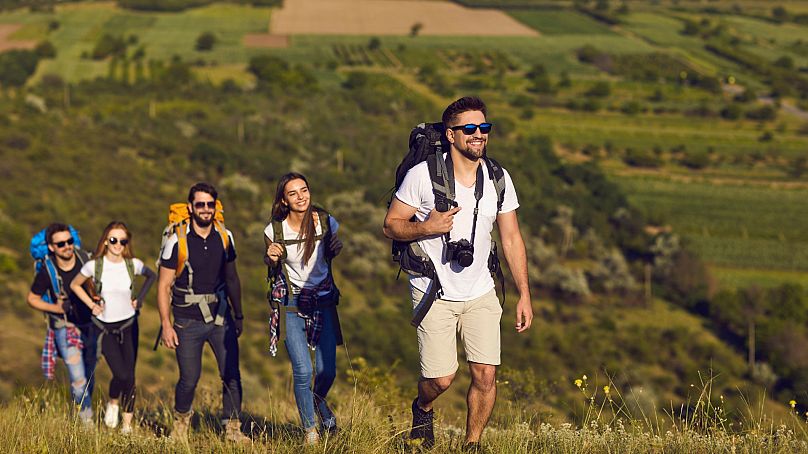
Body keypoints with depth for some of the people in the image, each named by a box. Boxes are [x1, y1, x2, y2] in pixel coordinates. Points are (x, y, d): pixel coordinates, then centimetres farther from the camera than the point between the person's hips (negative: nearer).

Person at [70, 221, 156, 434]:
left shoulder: (133, 264, -7)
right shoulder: (94, 265, -11)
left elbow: (152, 276, 14)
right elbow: (75, 285, 6)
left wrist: (139, 299, 4)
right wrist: (91, 304, -2)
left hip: (128, 325, 2)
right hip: (105, 327, -2)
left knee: (130, 377, -1)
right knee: (121, 374, -15)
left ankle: (127, 424, 11)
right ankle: (113, 403, 18)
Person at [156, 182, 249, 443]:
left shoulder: (224, 237, 3)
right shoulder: (177, 241, -9)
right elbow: (164, 285, -5)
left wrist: (238, 315, 15)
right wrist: (166, 325, -10)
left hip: (221, 318, 3)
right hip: (188, 322, -3)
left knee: (231, 375, -5)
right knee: (189, 379, 1)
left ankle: (232, 429, 4)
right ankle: (181, 420, 28)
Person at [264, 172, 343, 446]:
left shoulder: (327, 223, -5)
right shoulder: (274, 231, -9)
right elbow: (272, 270, 5)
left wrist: (337, 249, -3)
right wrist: (272, 258, -13)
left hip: (323, 301, 2)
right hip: (292, 304, -2)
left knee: (327, 371, 0)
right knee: (303, 371, -12)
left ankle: (319, 402, 38)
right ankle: (310, 430, 8)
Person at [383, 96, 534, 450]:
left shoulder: (498, 179, 1)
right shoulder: (422, 175, -11)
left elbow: (511, 239, 7)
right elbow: (391, 225, -4)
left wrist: (524, 296, 4)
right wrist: (427, 227, -23)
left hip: (480, 293, 3)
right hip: (434, 293, -3)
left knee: (485, 375, -6)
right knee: (441, 378, -7)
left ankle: (472, 445, 13)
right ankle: (422, 409, 28)